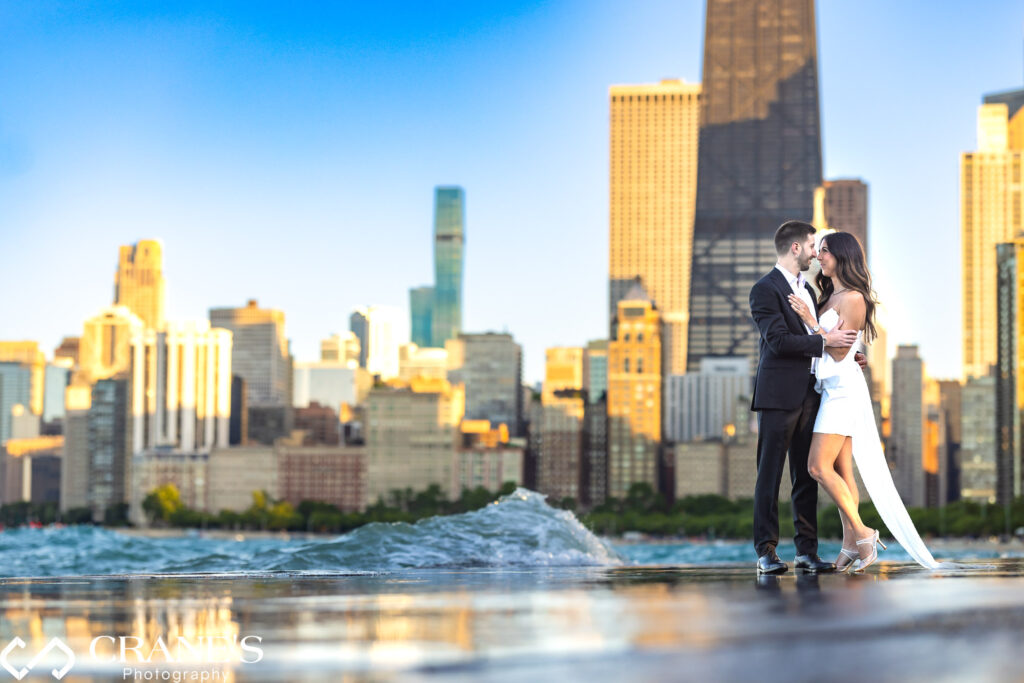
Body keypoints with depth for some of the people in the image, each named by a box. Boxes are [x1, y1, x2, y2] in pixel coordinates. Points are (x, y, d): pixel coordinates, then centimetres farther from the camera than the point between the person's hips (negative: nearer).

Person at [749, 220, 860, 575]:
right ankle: (766, 551, -3)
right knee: (770, 474, -4)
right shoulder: (765, 289, -7)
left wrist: (844, 353, 14)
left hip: (809, 394, 8)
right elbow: (779, 340, -17)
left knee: (807, 475, 7)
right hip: (779, 394, -8)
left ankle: (807, 550, 10)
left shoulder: (807, 289, 20)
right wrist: (825, 341, -16)